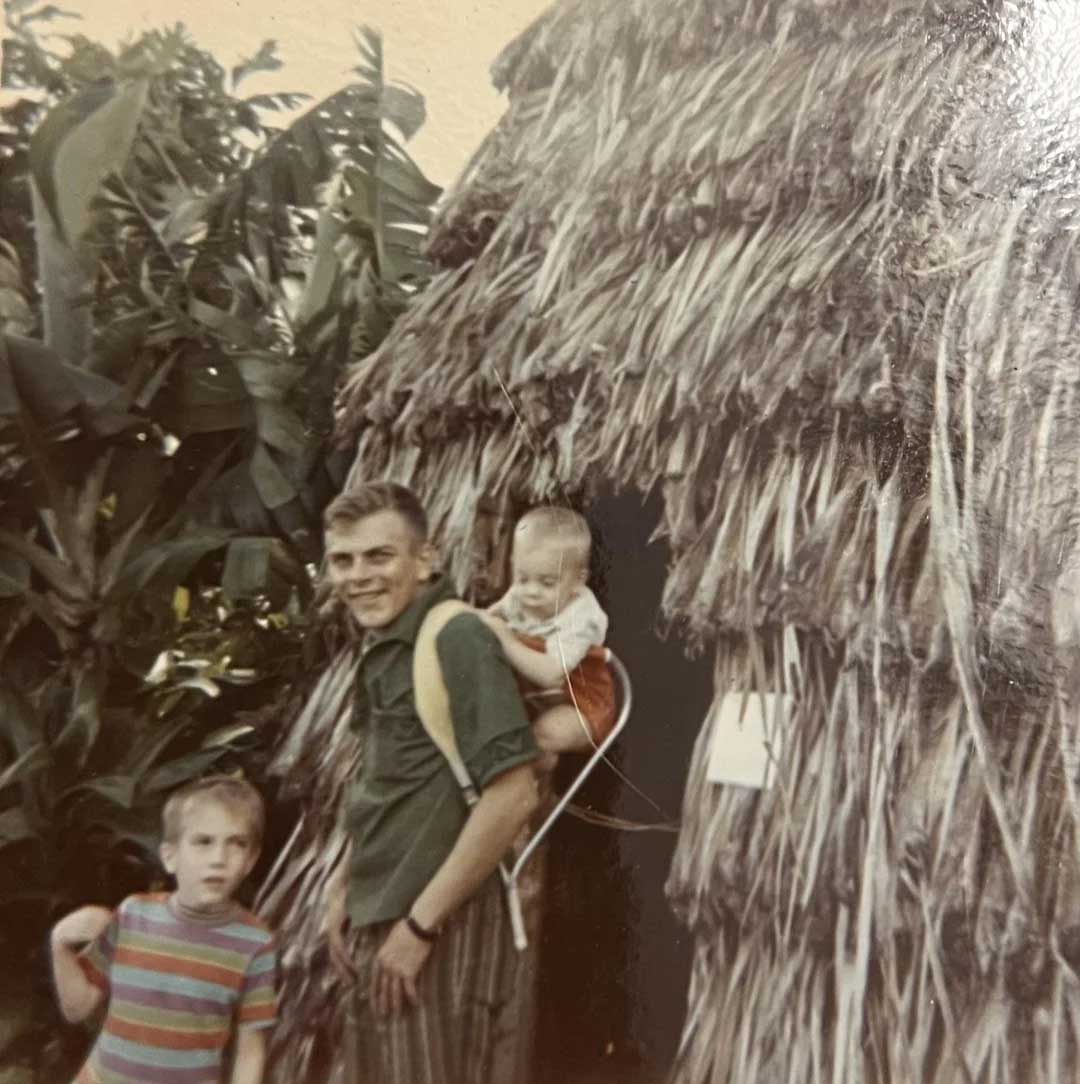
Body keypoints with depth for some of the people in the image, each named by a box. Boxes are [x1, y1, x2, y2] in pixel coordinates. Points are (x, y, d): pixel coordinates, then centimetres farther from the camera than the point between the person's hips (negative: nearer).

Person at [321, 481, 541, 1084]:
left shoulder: (459, 639, -18)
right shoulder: (383, 650, 10)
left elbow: (512, 797, -25)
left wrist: (419, 923, -19)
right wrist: (344, 888, 12)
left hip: (439, 934, -9)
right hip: (380, 929, 9)